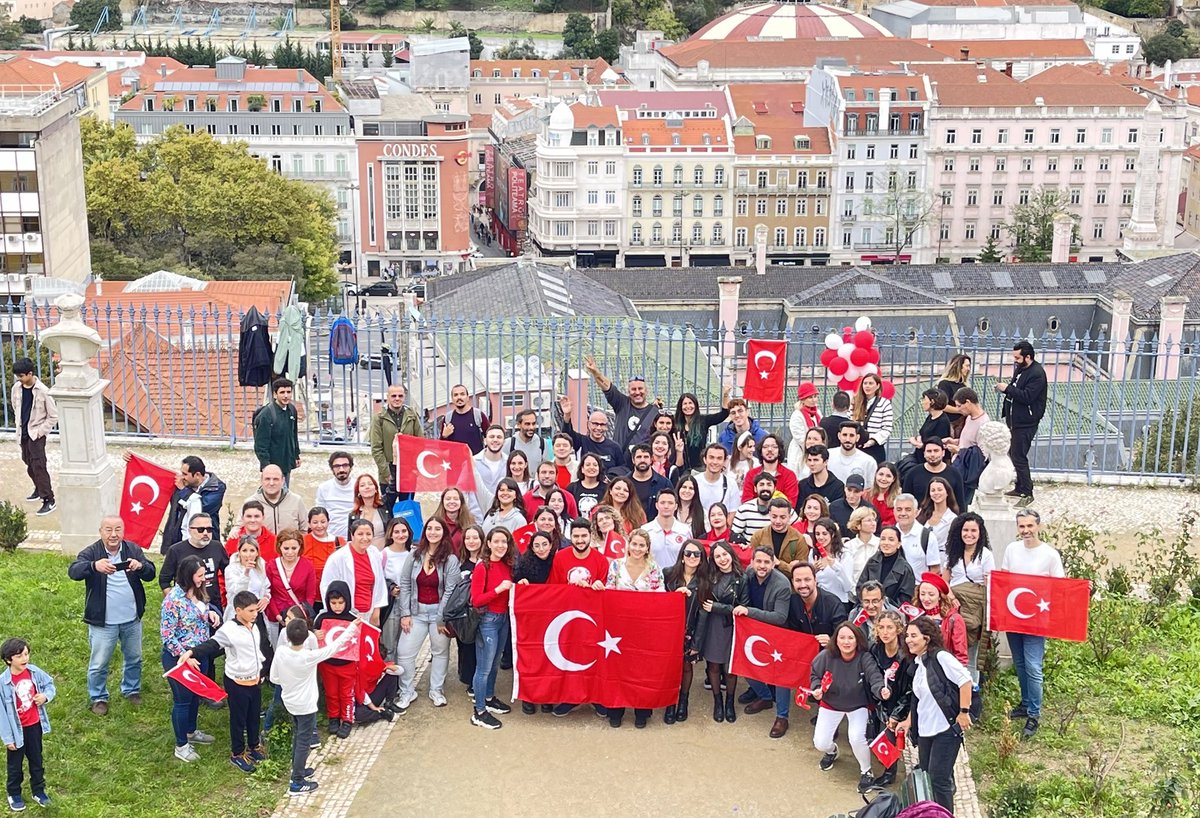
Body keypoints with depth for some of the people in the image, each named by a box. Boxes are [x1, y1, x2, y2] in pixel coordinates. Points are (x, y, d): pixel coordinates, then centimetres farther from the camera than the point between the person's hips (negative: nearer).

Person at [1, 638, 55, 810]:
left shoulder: (34, 672, -12)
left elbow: (49, 684, 6)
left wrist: (46, 696, -17)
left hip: (34, 725, 3)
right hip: (16, 729, -3)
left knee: (36, 760, 20)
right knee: (15, 764, 16)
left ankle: (38, 791, 38)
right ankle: (14, 795, 37)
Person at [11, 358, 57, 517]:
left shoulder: (43, 392, -18)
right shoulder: (16, 388, 0)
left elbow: (53, 416, -12)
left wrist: (40, 431, -13)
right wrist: (20, 424, 12)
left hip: (36, 434, -7)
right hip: (23, 432, 7)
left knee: (38, 465, -12)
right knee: (29, 464, 17)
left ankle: (49, 500, -11)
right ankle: (39, 489, 38)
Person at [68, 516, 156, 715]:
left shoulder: (133, 550, -2)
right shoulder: (91, 553, -12)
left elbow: (151, 573, -9)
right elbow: (73, 571, -28)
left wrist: (140, 566, -34)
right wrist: (94, 566, -49)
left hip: (132, 619, 4)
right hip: (103, 622, -3)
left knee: (134, 659, 19)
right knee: (99, 663, 6)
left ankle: (131, 690, 39)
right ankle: (98, 698, 25)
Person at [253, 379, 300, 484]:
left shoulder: (292, 410, 3)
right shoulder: (265, 415, -19)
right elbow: (260, 444, -18)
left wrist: (296, 455, 19)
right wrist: (265, 465, -22)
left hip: (288, 463, 7)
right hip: (273, 465, -7)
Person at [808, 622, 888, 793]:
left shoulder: (865, 658, -27)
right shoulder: (826, 656, -22)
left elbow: (875, 678, -39)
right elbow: (815, 675, -5)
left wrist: (881, 691, -61)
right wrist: (816, 689, -26)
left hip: (858, 705, -2)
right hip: (831, 704, 2)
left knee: (856, 738, -25)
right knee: (820, 743, -5)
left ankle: (866, 772, 7)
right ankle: (832, 751, 38)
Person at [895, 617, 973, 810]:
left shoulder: (940, 657, -14)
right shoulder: (918, 664, 11)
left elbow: (965, 680, -19)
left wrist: (964, 712, -20)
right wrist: (909, 721, 18)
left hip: (946, 729, -9)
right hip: (925, 731, 9)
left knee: (939, 778, -8)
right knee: (925, 777, 14)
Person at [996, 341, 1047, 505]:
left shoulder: (1037, 373, -17)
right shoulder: (1020, 368, 11)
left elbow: (1027, 397, -25)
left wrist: (1008, 389, -21)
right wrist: (1006, 388, 2)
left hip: (1025, 423, -10)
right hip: (1014, 420, 10)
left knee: (1019, 457, -8)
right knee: (1014, 454, 15)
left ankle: (1027, 493, 0)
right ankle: (1020, 487, 27)